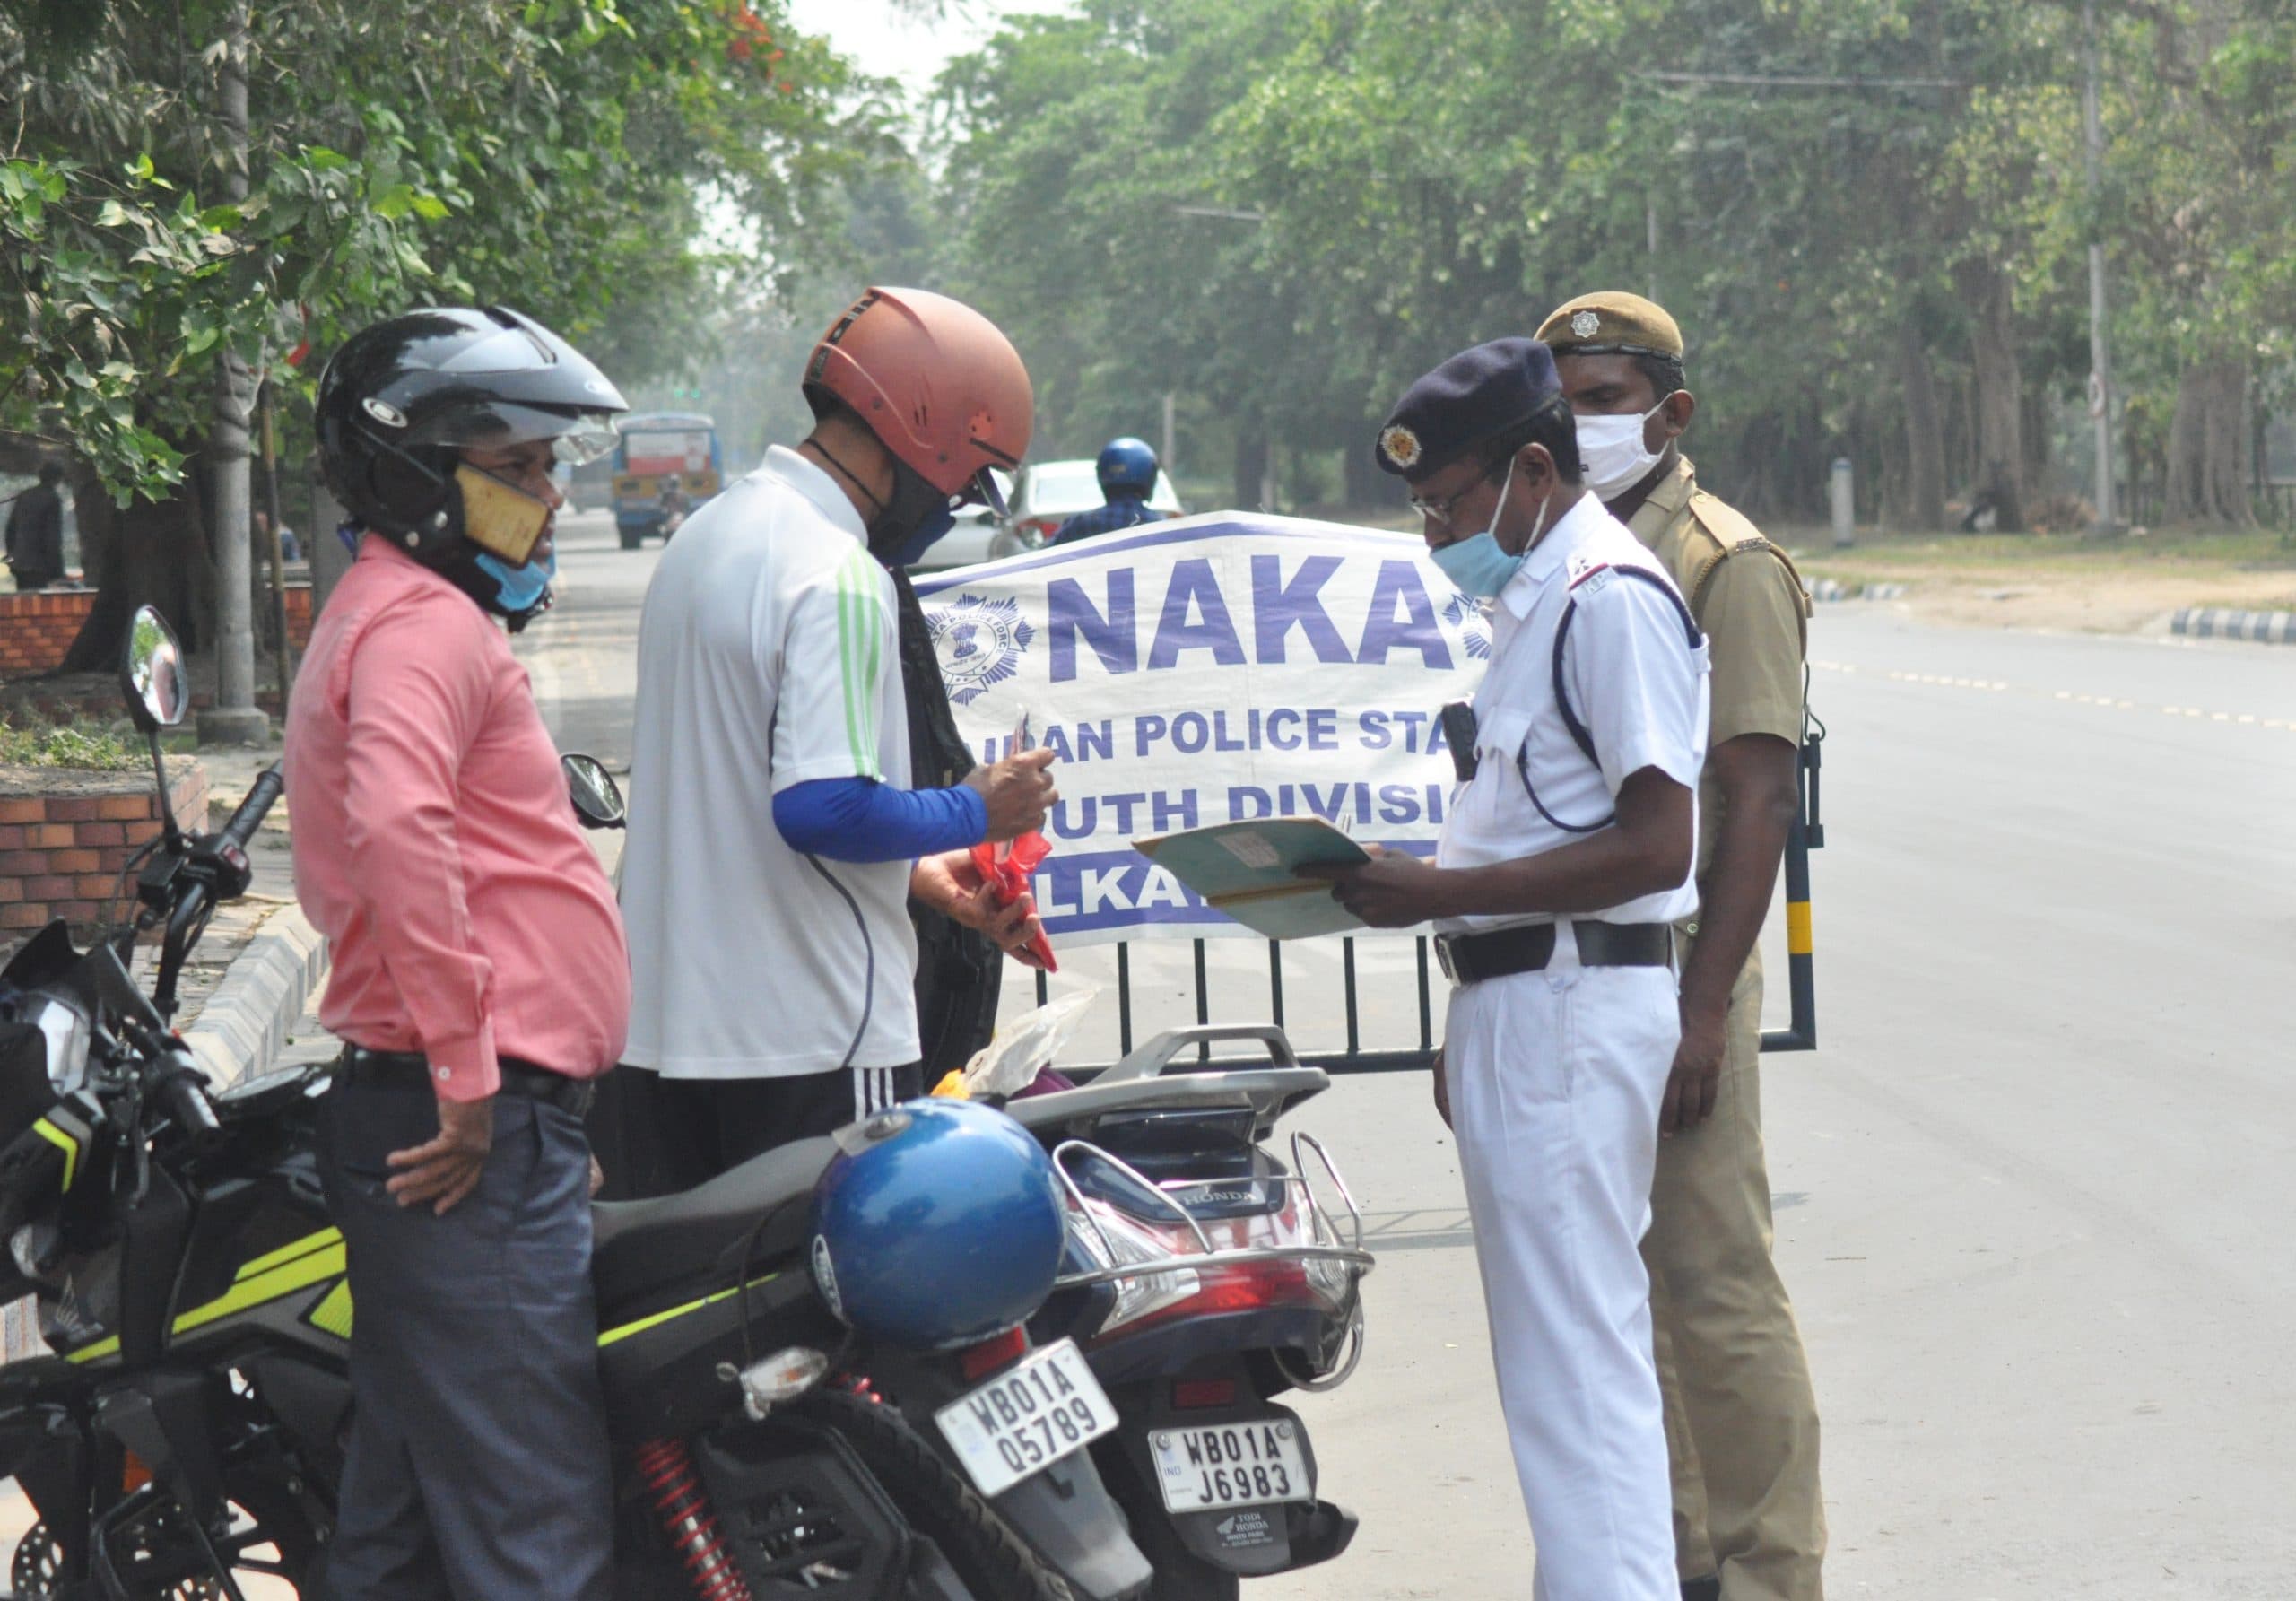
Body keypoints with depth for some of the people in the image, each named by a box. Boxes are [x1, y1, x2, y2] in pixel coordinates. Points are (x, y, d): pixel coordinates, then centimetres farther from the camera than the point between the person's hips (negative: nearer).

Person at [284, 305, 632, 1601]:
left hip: (419, 1117, 11)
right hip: (484, 1132, -11)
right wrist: (465, 1071, -24)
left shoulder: (391, 612, 24)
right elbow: (395, 826, -29)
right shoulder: (426, 622, -11)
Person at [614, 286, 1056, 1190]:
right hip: (810, 1039, -9)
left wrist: (917, 873, 19)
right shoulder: (837, 578, -17)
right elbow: (822, 805, -25)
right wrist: (975, 811, -9)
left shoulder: (712, 533, 15)